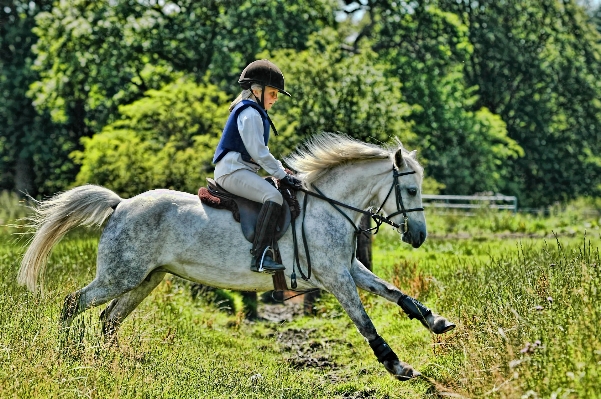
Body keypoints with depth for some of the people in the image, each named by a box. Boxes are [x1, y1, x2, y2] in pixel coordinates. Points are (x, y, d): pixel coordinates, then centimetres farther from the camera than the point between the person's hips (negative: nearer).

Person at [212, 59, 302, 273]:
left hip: (241, 171, 12)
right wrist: (282, 175, -14)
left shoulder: (255, 113, 23)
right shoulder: (250, 113, -11)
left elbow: (258, 152, 26)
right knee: (274, 196, -30)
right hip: (232, 171, -12)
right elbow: (258, 152, -18)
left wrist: (281, 171, 15)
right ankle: (260, 256, -39)